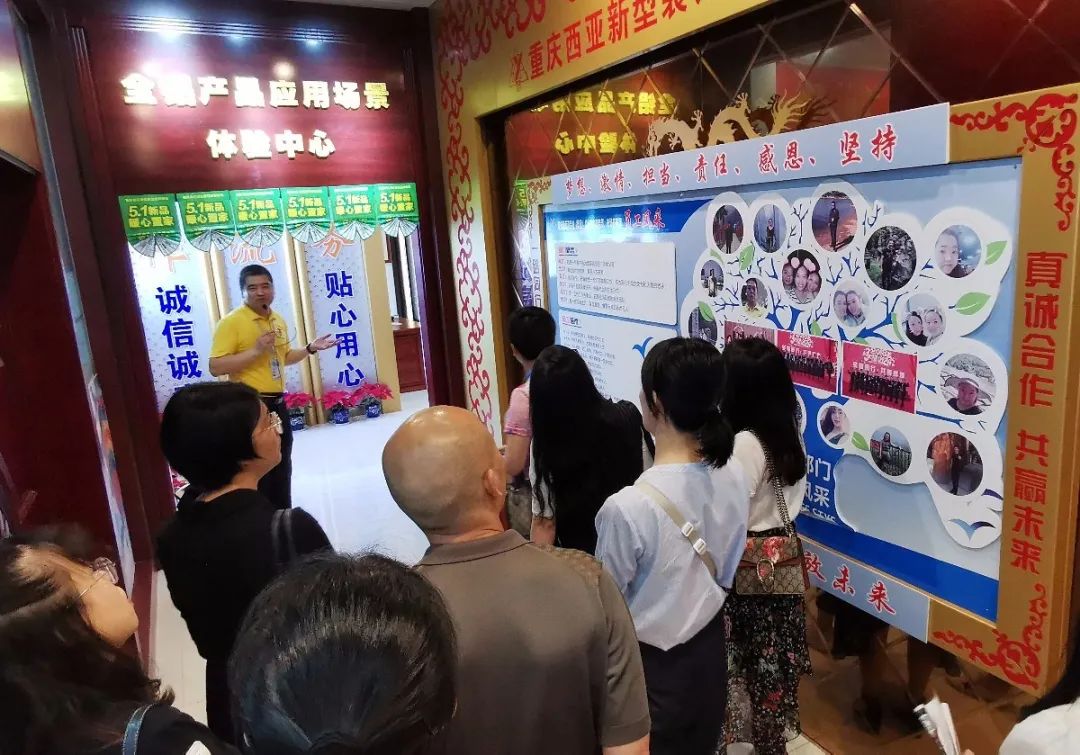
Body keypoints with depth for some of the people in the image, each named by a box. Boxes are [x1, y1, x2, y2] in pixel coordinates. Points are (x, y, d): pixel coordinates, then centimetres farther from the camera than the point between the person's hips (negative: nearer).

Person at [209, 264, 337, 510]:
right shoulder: (231, 322, -13)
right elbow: (216, 368, -19)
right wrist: (255, 350, -25)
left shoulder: (278, 321, 11)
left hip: (278, 403, 8)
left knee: (282, 468, 18)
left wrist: (310, 349, 10)